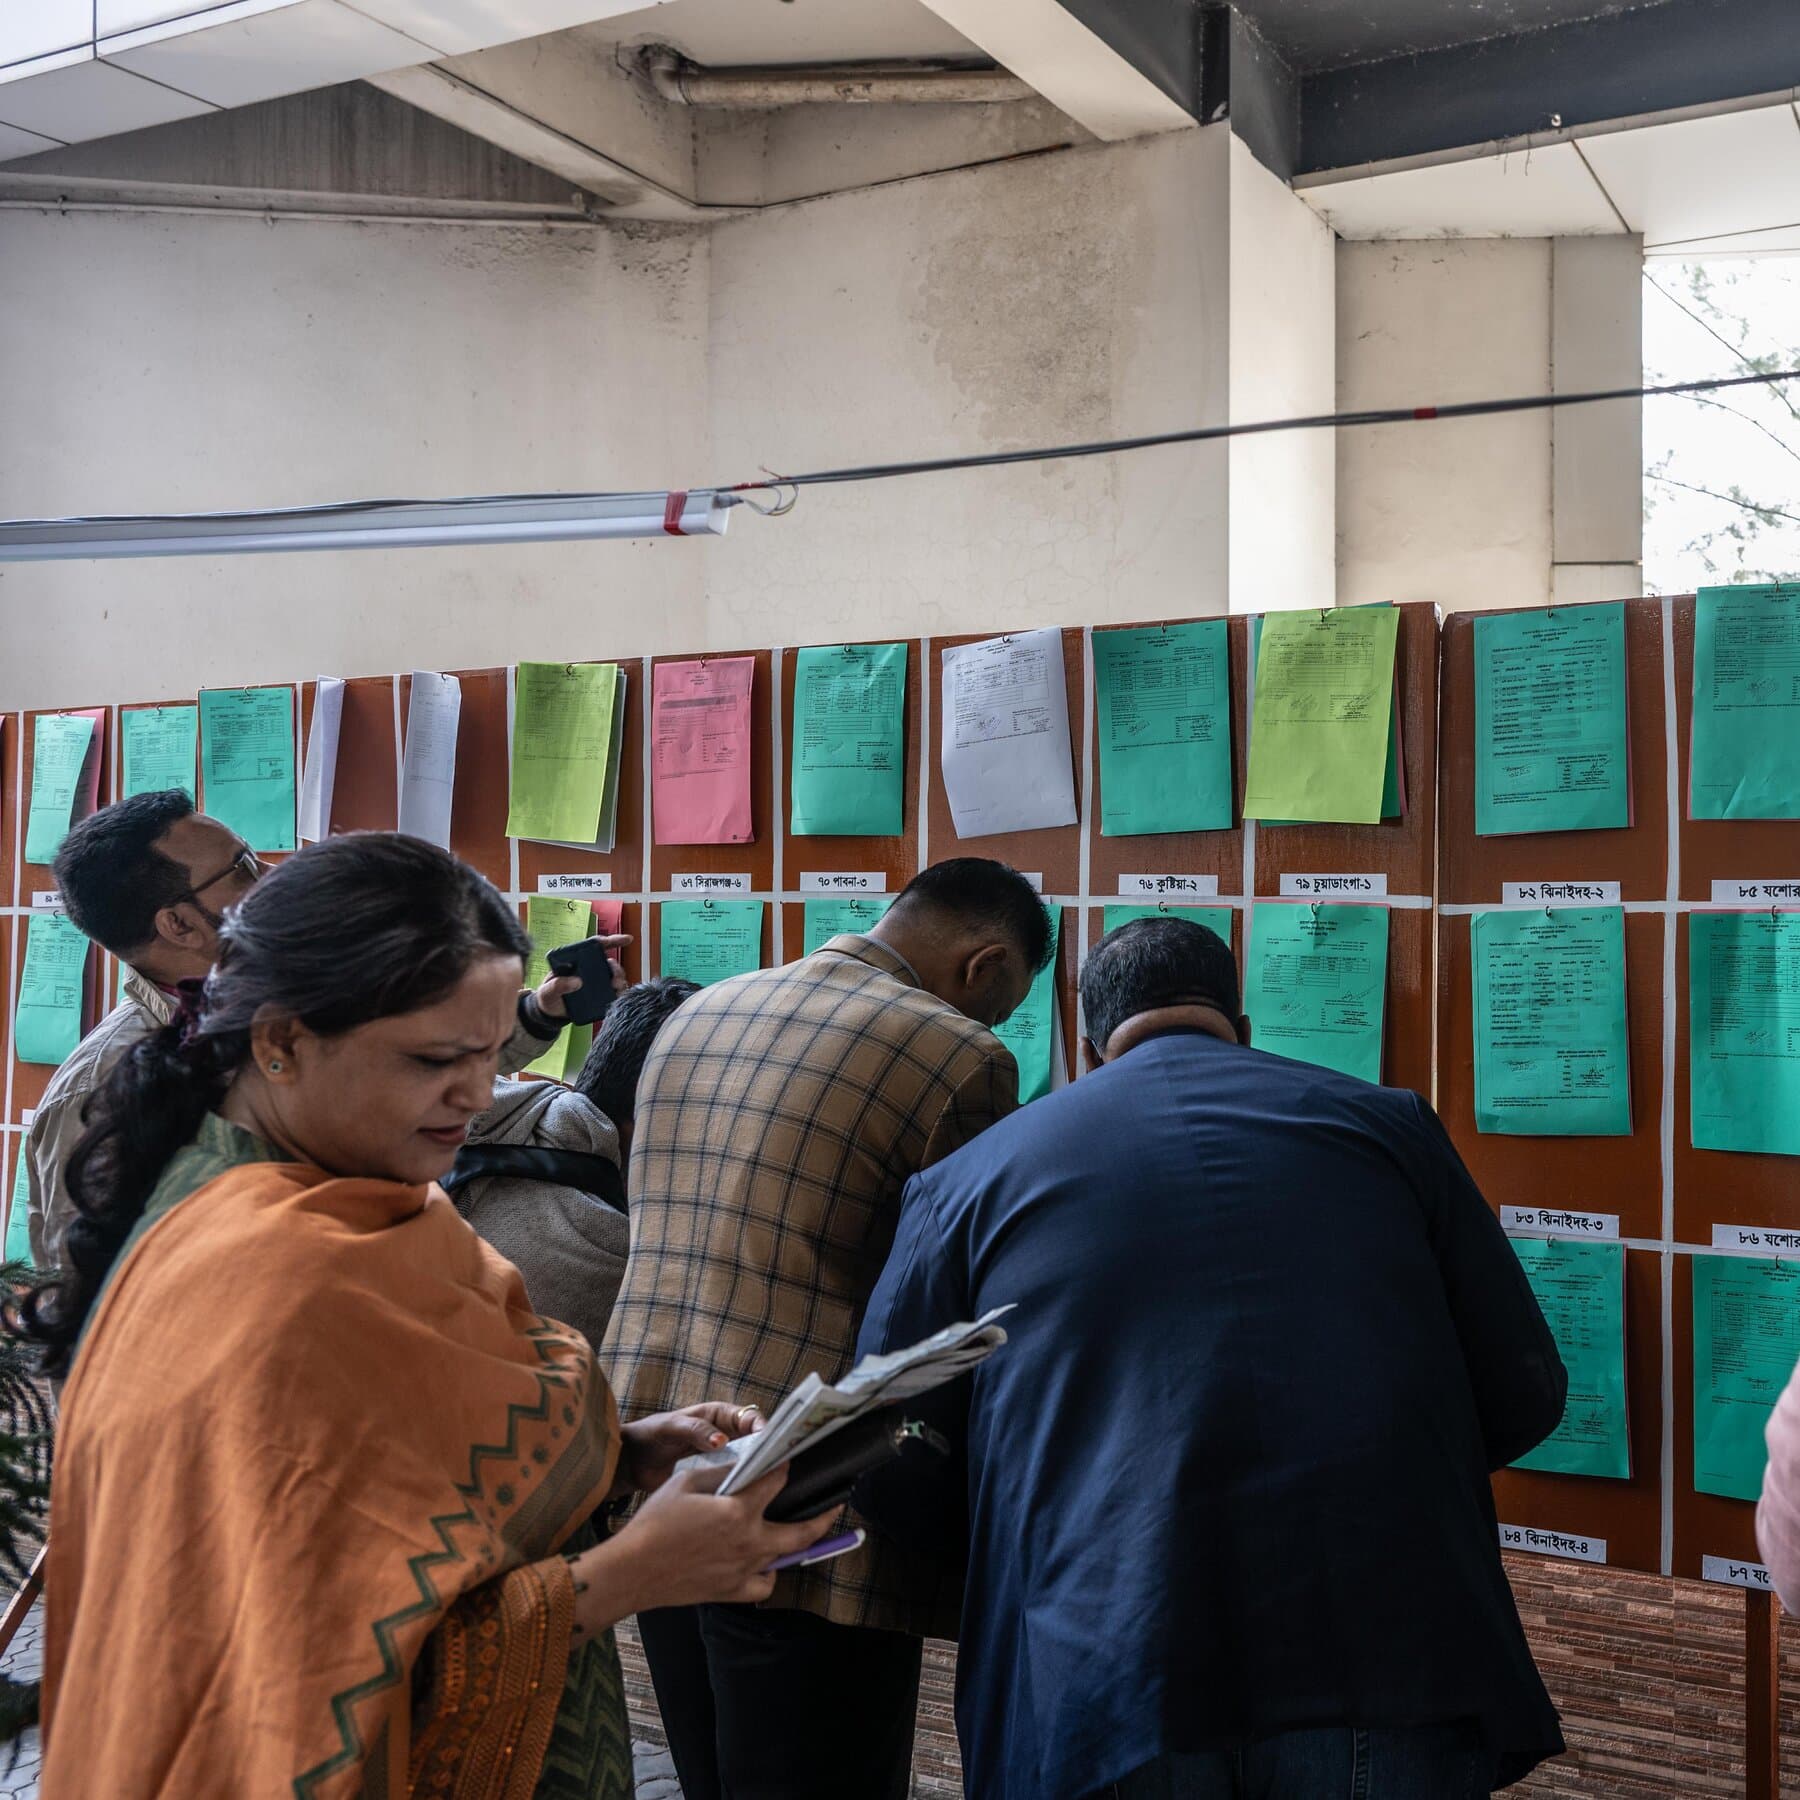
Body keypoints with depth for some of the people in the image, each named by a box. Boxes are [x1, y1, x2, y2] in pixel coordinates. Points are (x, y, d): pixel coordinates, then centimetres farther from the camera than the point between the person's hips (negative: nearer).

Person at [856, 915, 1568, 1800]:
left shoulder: (974, 1173, 12)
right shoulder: (1384, 1123, 13)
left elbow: (890, 1470, 8)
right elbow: (1523, 1396, 11)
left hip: (1099, 1690, 0)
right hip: (1385, 1663, 1)